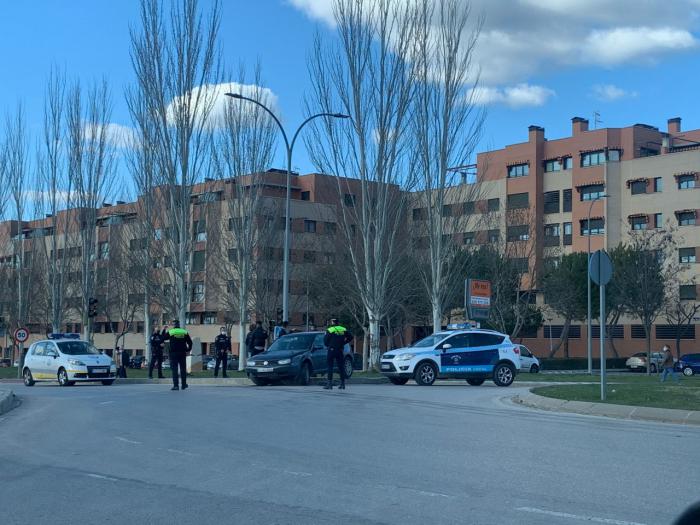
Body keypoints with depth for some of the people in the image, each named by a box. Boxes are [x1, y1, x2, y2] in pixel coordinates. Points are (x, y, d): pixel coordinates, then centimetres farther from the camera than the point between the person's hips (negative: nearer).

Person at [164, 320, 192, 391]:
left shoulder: (170, 332, -3)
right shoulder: (185, 332, 5)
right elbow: (190, 342, 6)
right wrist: (188, 349, 18)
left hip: (173, 353, -2)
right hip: (182, 353, 3)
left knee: (174, 369, -1)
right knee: (183, 369, 12)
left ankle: (175, 385, -7)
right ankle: (184, 385, 17)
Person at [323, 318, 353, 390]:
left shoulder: (330, 330, -8)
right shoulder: (344, 330, 6)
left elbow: (325, 340, -8)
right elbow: (350, 337, 10)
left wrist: (327, 345, 11)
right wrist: (343, 343, 13)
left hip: (332, 350, -4)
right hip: (340, 350, 4)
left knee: (330, 366, 0)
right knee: (341, 367, 10)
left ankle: (330, 383, -6)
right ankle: (342, 383, 11)